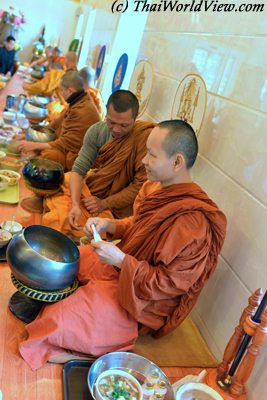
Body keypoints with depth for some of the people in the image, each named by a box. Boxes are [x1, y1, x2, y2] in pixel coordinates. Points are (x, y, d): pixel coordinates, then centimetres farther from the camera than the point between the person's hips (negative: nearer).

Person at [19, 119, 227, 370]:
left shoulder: (192, 222, -32)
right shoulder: (158, 188, -7)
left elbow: (169, 284, -27)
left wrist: (121, 260, -29)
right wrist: (109, 225, -7)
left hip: (140, 298, -8)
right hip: (118, 265, 9)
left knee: (56, 321, -12)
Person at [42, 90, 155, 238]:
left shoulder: (146, 137, -23)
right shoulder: (97, 131, -8)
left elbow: (141, 184, -20)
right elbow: (79, 168, -11)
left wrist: (105, 203, -21)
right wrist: (75, 205, -27)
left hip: (116, 206, -5)